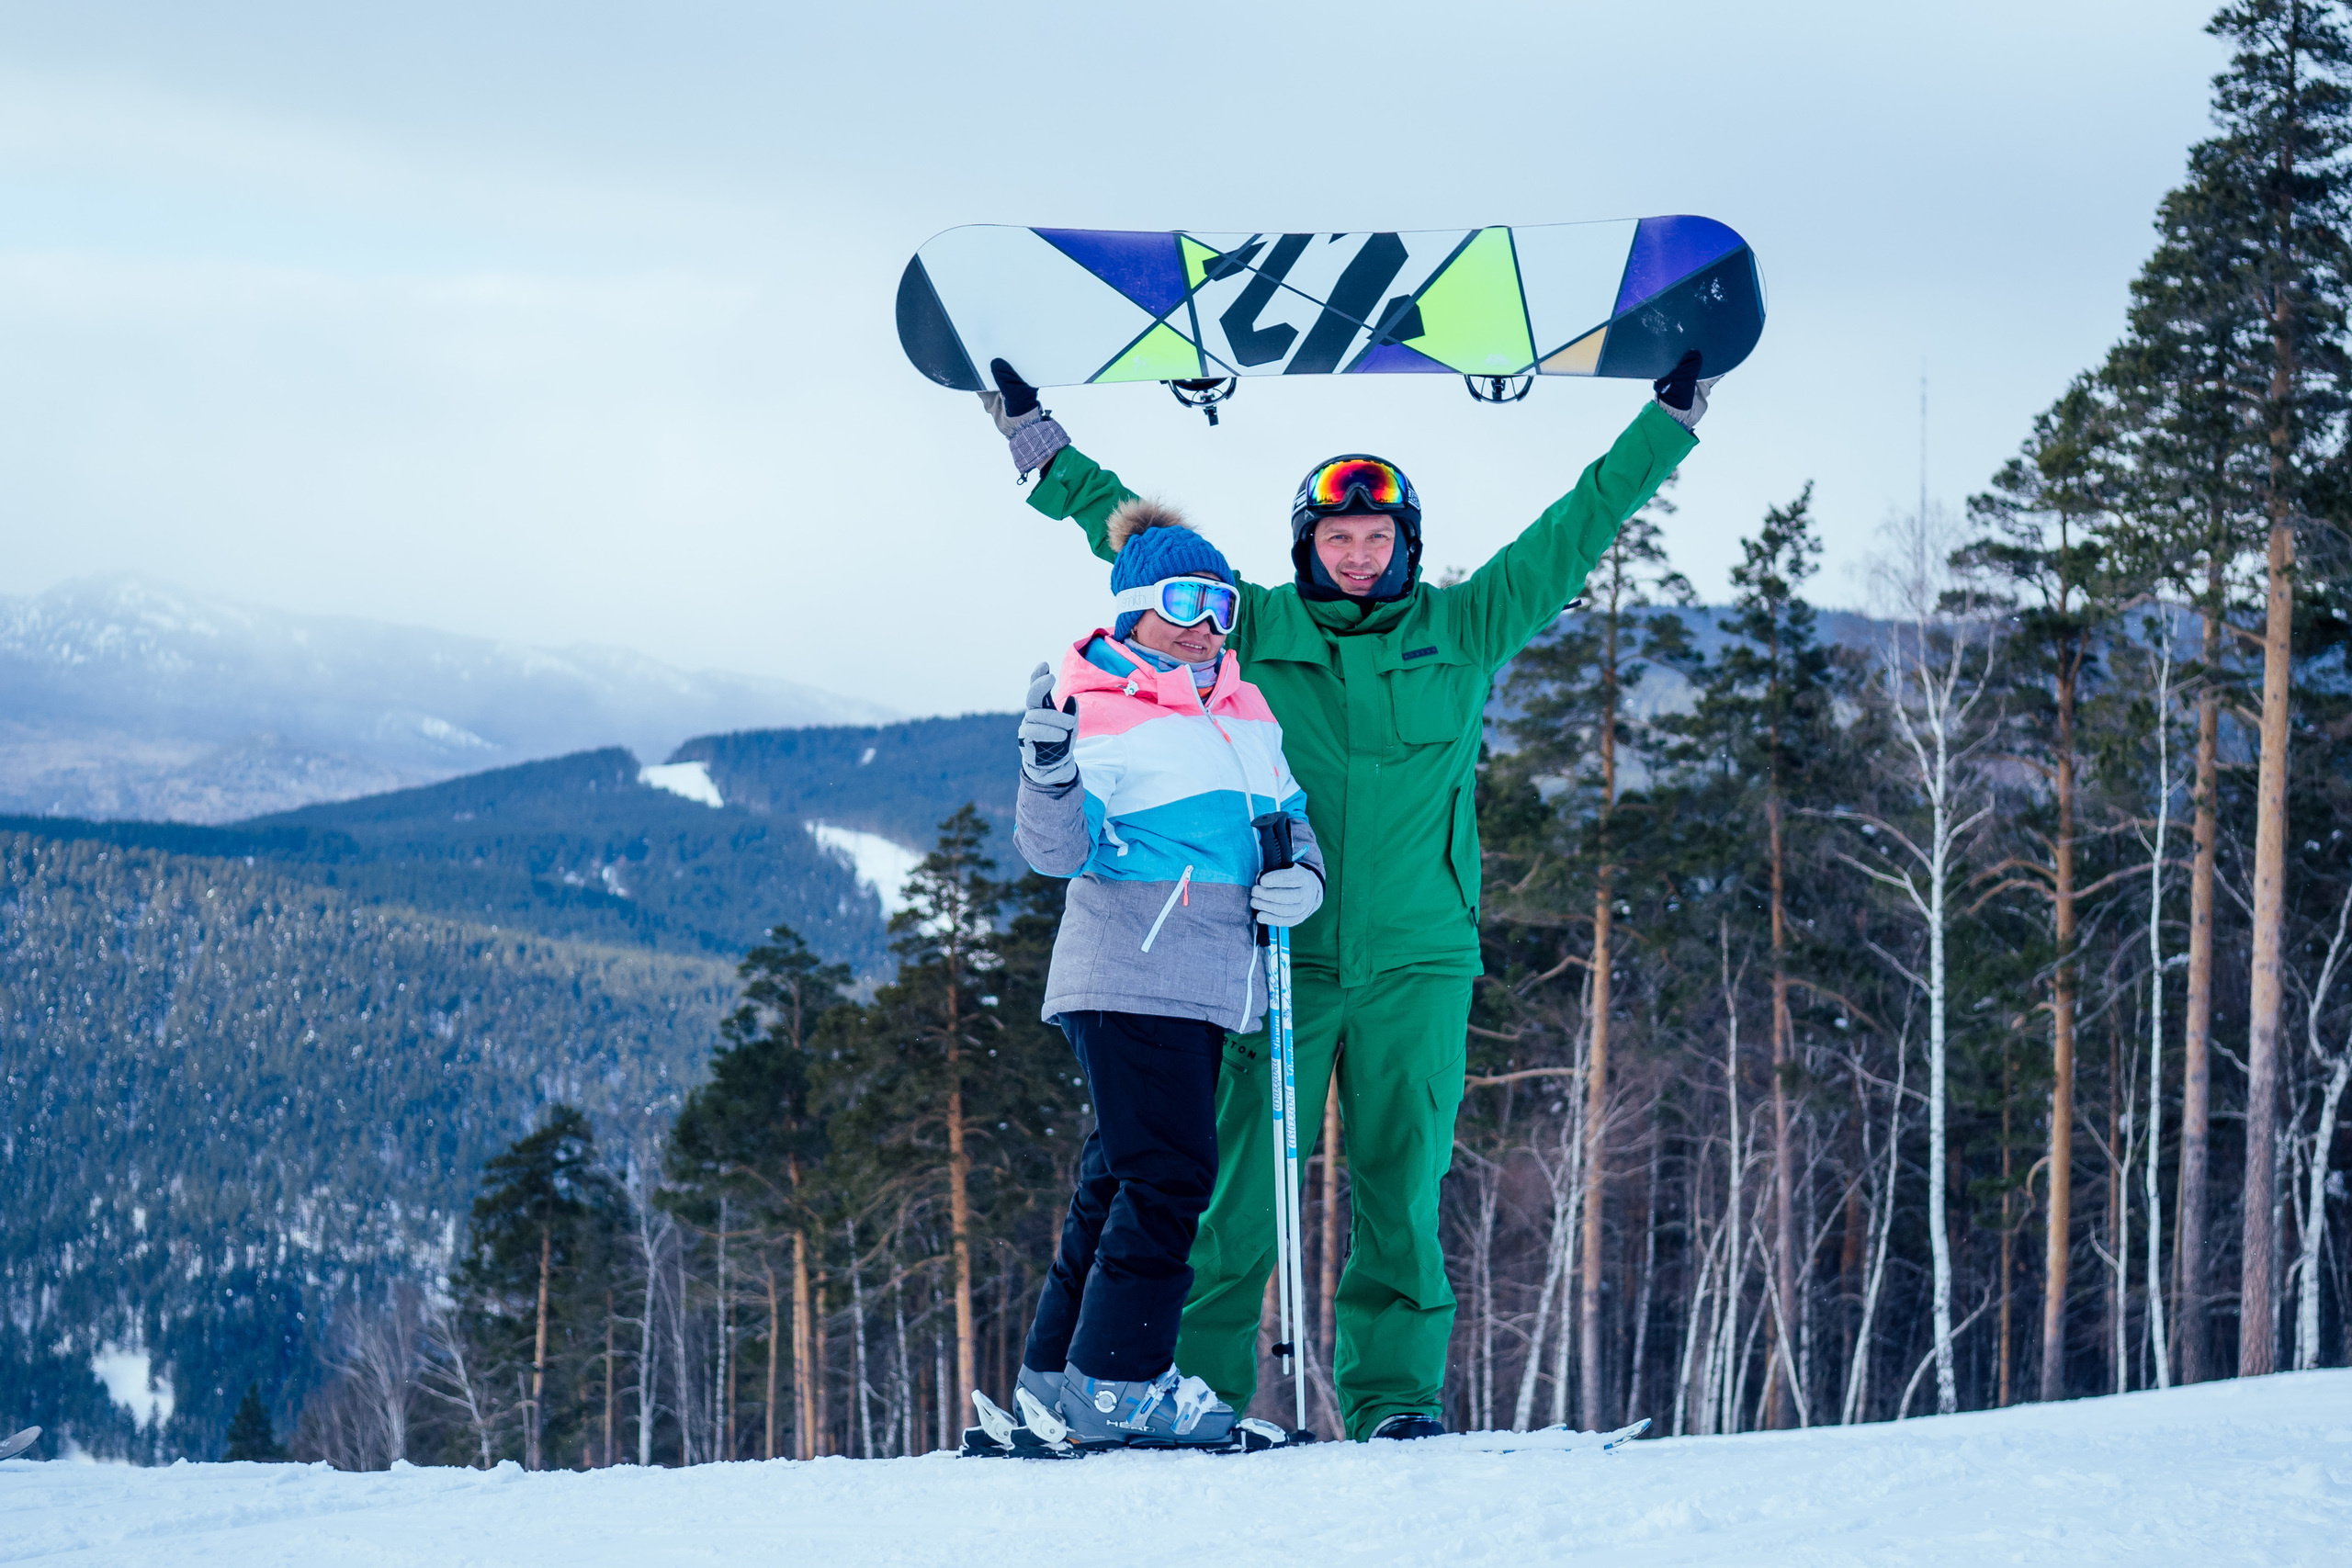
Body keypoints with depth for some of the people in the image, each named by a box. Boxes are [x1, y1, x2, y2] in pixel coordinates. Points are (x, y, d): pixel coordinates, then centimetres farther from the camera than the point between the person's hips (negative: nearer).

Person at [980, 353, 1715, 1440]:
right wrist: (1042, 450, 14)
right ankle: (1196, 1384, 1)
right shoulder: (1253, 632, 9)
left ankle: (1395, 1393, 6)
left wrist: (1670, 421, 15)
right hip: (1281, 953, -1)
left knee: (1403, 1184, 0)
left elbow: (1572, 532, 14)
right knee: (1244, 1183, -4)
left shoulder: (1463, 634, 11)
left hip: (1418, 960, 1)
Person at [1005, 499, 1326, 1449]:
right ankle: (1121, 1381, -11)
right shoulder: (1100, 713, -6)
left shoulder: (1246, 712, 17)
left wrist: (1305, 878, 2)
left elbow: (1291, 815, 23)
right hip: (1131, 971, -8)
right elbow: (1057, 851, -13)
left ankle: (1057, 1372, 15)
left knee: (1123, 1173, 10)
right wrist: (1050, 775, -33)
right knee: (1169, 1170, -13)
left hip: (1206, 981, 8)